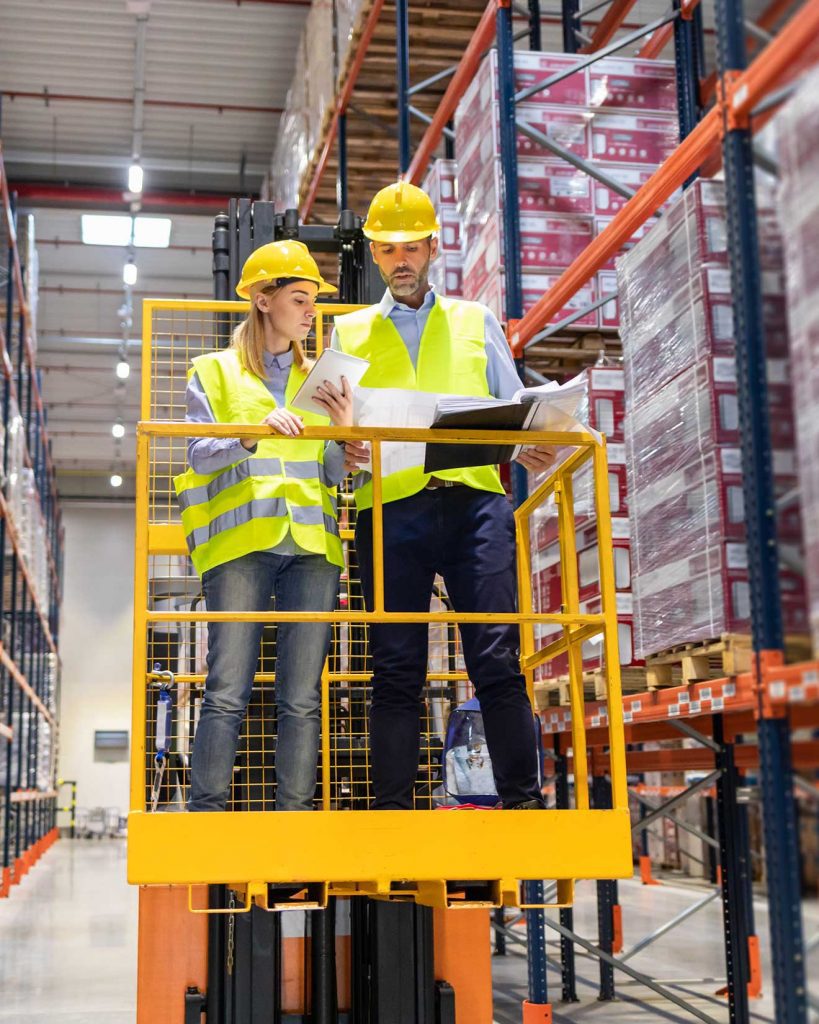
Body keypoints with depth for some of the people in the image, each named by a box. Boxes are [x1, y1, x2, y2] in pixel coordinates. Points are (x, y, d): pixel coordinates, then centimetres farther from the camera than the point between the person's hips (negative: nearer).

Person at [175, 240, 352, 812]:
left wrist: (344, 430, -1)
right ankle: (206, 815, -5)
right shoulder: (214, 372, 13)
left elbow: (333, 475, 17)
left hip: (311, 546, 3)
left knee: (303, 698, -2)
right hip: (241, 540, -3)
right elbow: (199, 455, 0)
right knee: (228, 692, -9)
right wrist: (252, 436, -18)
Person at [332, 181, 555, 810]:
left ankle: (524, 800, -8)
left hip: (475, 502, 0)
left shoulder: (476, 322, 23)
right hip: (389, 506, 1)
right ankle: (391, 809, 1)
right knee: (396, 670, -2)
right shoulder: (348, 333, 23)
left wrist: (531, 447, -7)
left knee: (498, 659, -9)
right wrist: (343, 454, -9)